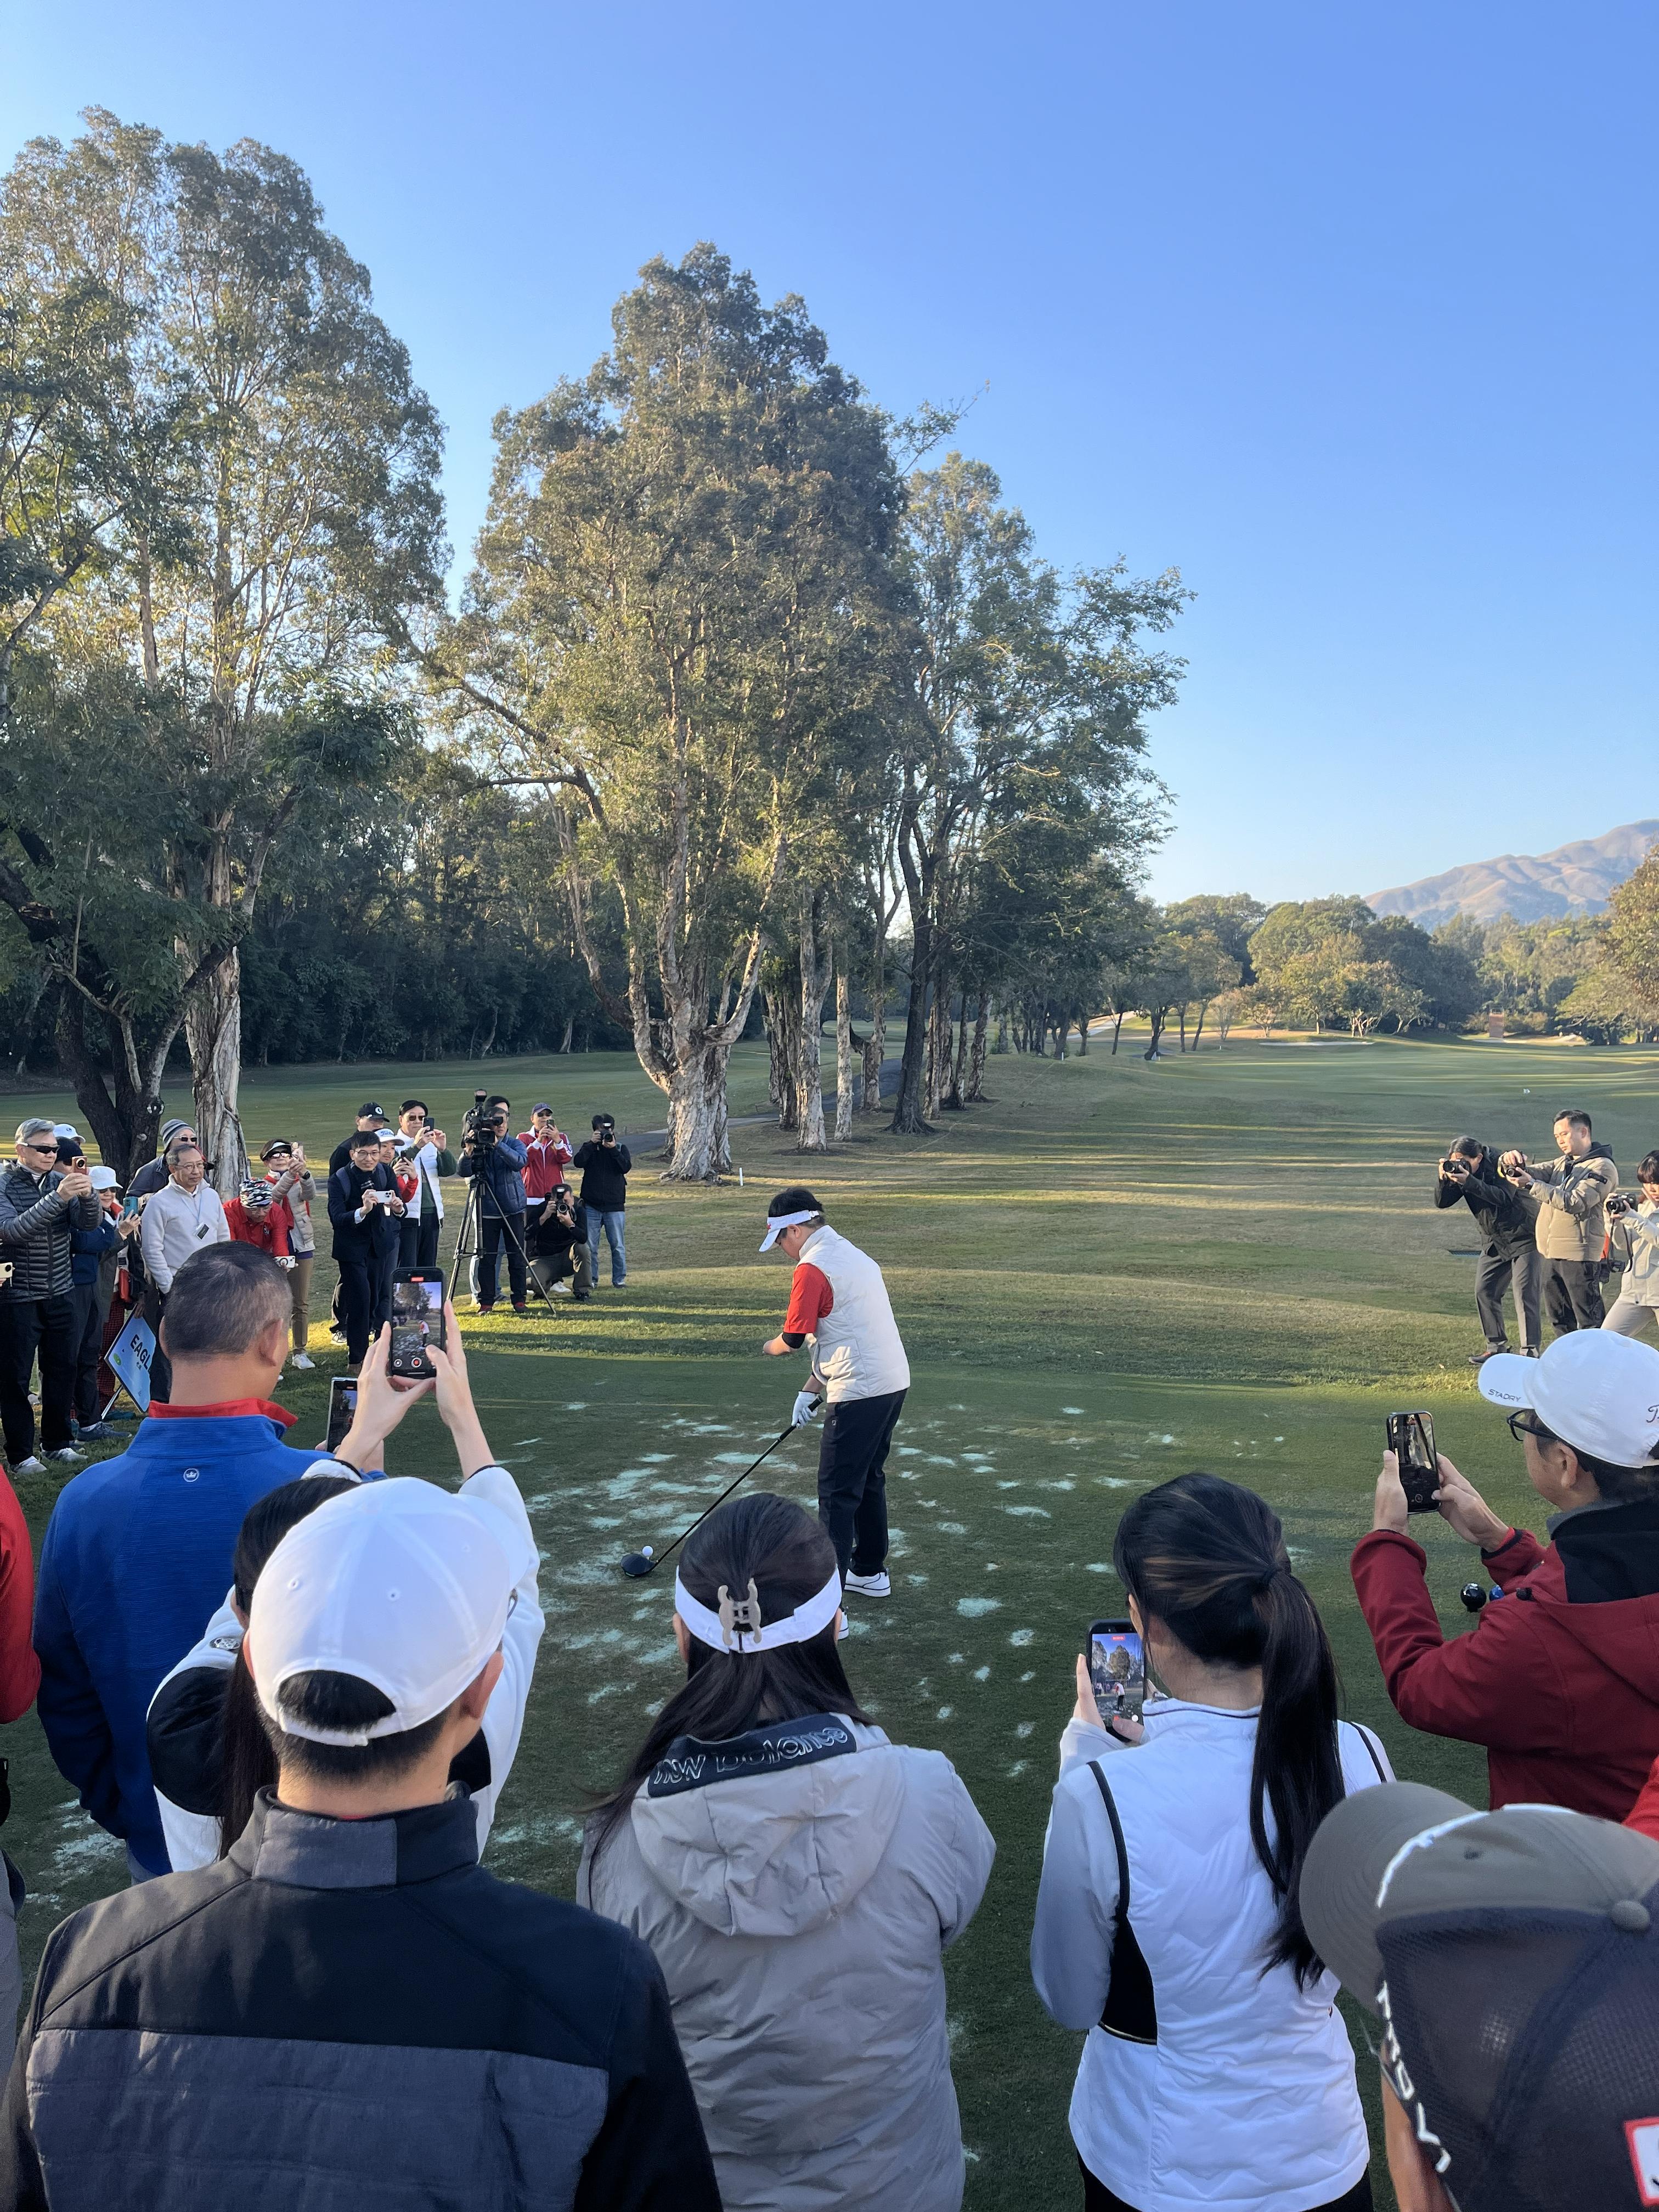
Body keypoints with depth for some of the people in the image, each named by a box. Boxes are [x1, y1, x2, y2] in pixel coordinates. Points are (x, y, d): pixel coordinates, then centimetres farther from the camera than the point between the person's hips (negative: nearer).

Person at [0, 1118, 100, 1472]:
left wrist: (87, 1194, -28)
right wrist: (58, 1198, -33)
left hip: (60, 1295, 4)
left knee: (62, 1370, 11)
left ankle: (58, 1441, 26)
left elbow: (89, 1223, -7)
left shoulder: (62, 1181, 3)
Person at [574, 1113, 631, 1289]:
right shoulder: (590, 1148, 9)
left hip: (615, 1206, 0)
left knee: (618, 1246, 1)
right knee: (589, 1246, 2)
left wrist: (613, 1149, -17)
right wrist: (591, 1144, -15)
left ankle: (619, 1279, 10)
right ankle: (591, 1280, 11)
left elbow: (626, 1167, -10)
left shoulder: (621, 1149, 8)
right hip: (591, 1206, 1)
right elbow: (578, 1162, -11)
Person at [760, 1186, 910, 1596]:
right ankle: (870, 1571, 33)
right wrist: (812, 1388, 18)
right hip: (894, 1381, 9)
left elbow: (794, 1339, -11)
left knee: (837, 1492, -2)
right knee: (868, 1479, 21)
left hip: (860, 1391, -9)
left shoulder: (811, 1268, -14)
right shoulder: (852, 1254, 16)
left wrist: (770, 1347, 13)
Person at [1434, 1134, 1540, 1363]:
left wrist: (1468, 1181, -39)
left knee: (1524, 1293, -11)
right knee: (1484, 1291, 5)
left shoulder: (1501, 1166, -19)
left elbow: (1503, 1197, -34)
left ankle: (1530, 1350, -10)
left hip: (1523, 1237, -7)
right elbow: (1441, 1202, -4)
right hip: (1493, 1241, 8)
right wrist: (1443, 1179, -22)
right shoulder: (1458, 1172, 0)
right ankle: (1497, 1346, 14)